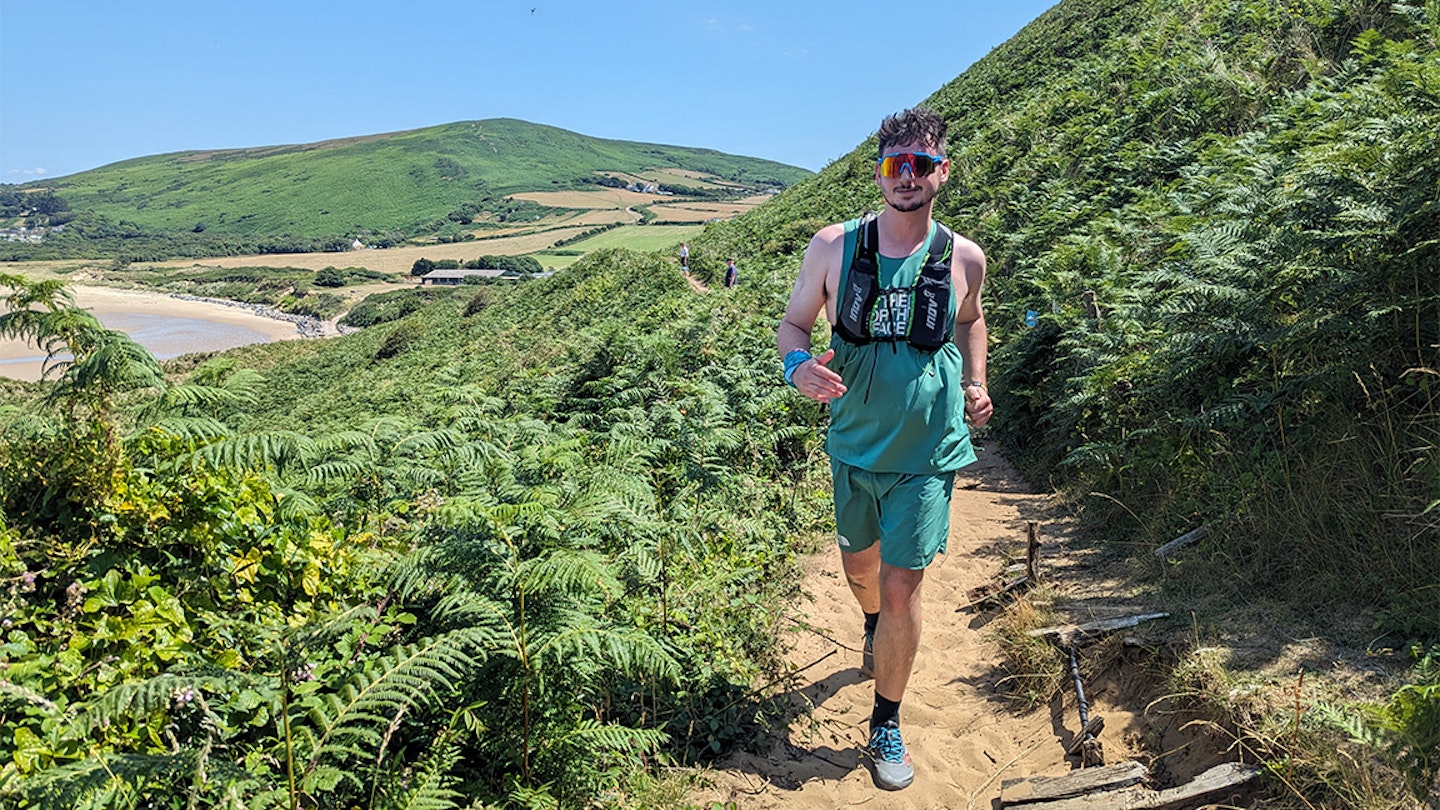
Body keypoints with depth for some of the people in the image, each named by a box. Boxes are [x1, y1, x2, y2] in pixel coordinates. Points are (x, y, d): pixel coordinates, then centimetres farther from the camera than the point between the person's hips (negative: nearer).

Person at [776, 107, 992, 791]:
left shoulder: (964, 259, -5)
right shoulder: (834, 246, -8)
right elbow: (792, 324, 0)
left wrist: (976, 383, 1)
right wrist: (798, 366, -22)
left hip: (927, 452, -1)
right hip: (854, 446, 2)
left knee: (901, 587, -2)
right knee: (859, 564, 21)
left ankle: (886, 726, 21)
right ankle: (874, 630, 58)